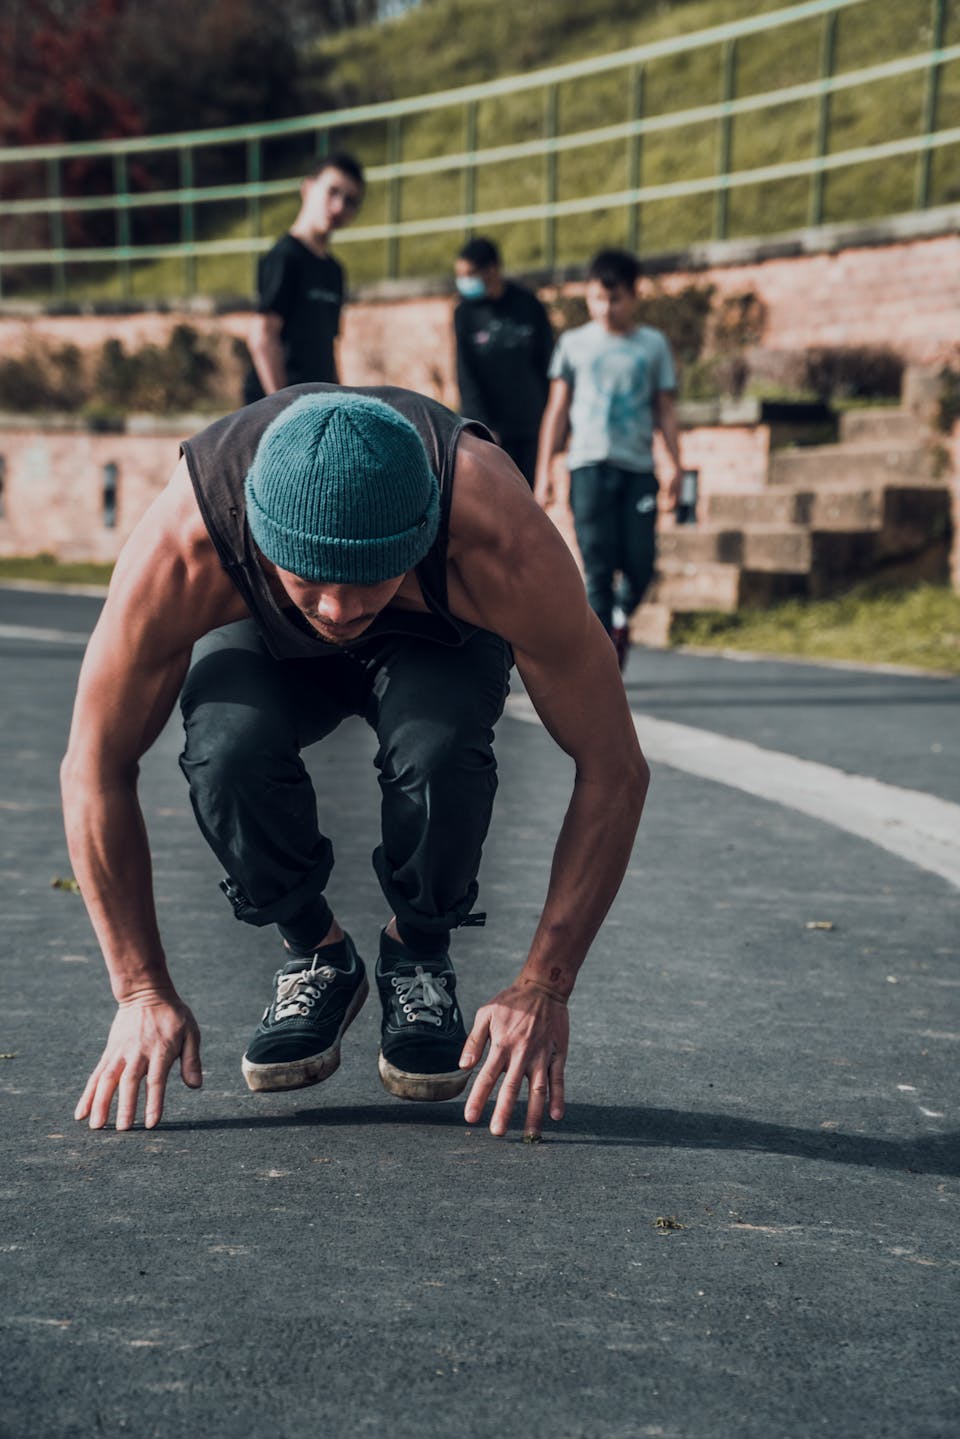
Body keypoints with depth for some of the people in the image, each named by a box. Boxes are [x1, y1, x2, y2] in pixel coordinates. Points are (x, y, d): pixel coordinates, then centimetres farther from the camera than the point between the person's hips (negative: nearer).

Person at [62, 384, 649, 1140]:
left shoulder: (500, 540, -41)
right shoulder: (181, 547, -39)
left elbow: (615, 770, -31)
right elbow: (95, 767, -26)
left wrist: (542, 990, -32)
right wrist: (145, 993, -25)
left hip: (436, 638, -1)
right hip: (263, 638, 1)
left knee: (438, 748, -35)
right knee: (227, 748, -34)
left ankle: (420, 958, -3)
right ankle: (314, 956, -3)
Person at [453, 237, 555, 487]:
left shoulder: (528, 306, 4)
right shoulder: (466, 313, 0)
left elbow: (547, 363, 9)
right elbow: (466, 376, -2)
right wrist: (484, 426, -10)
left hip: (531, 428, 2)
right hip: (488, 429, -2)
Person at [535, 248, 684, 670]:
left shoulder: (652, 344, 11)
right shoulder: (574, 343, 10)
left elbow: (665, 409, 12)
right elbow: (557, 409, 10)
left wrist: (676, 464, 3)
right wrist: (545, 469, 5)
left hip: (638, 466, 1)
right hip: (588, 464, -1)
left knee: (640, 562, -5)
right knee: (597, 565, -6)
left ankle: (621, 618, 25)